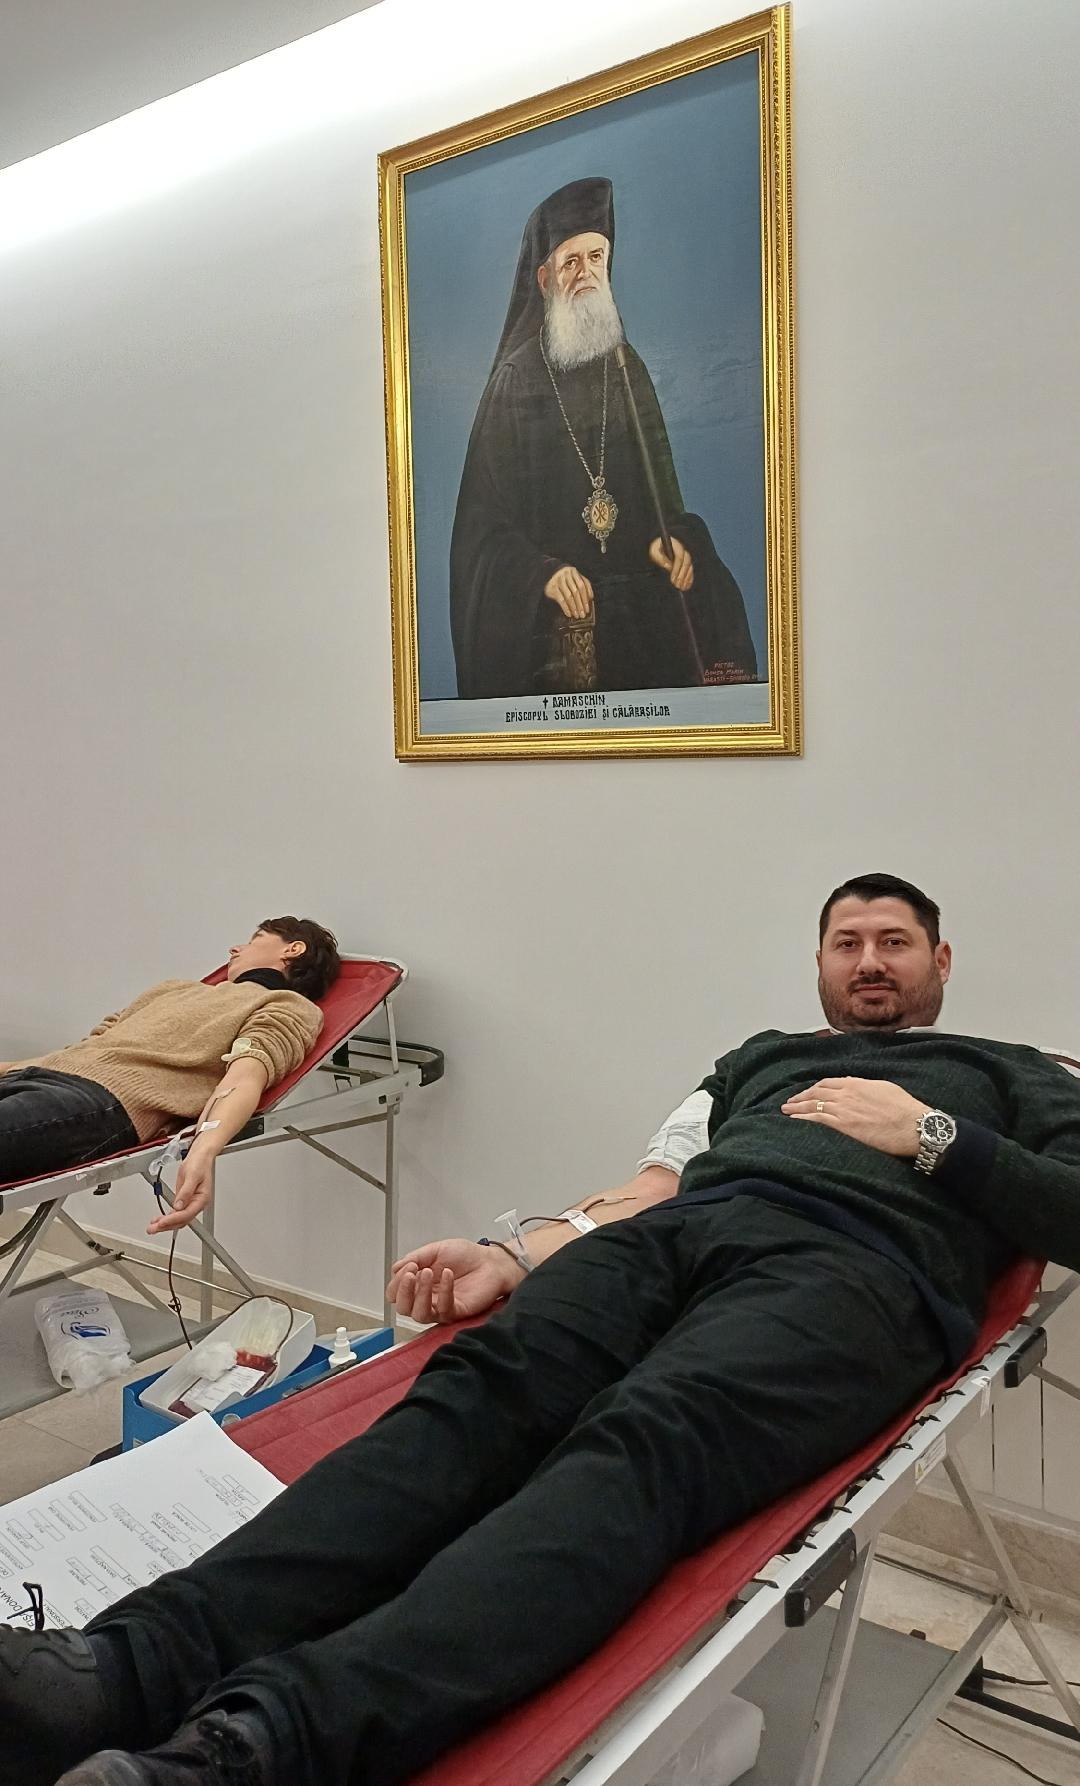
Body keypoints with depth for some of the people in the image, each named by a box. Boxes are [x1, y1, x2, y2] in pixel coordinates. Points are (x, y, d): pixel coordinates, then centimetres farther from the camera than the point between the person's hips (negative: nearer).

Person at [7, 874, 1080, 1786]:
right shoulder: (762, 1054, 36)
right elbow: (647, 1191, 25)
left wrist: (927, 1133, 3)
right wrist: (511, 1254, 10)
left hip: (857, 1265, -4)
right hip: (685, 1229, 4)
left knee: (641, 1443, -35)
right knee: (480, 1386, -28)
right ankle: (141, 1665, -44)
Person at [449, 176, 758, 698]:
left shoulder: (626, 366, 13)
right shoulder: (517, 378, 1)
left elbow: (662, 481, 14)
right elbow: (486, 517, -3)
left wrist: (671, 537, -8)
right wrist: (543, 572, -18)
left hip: (638, 611, 4)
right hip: (551, 616, -3)